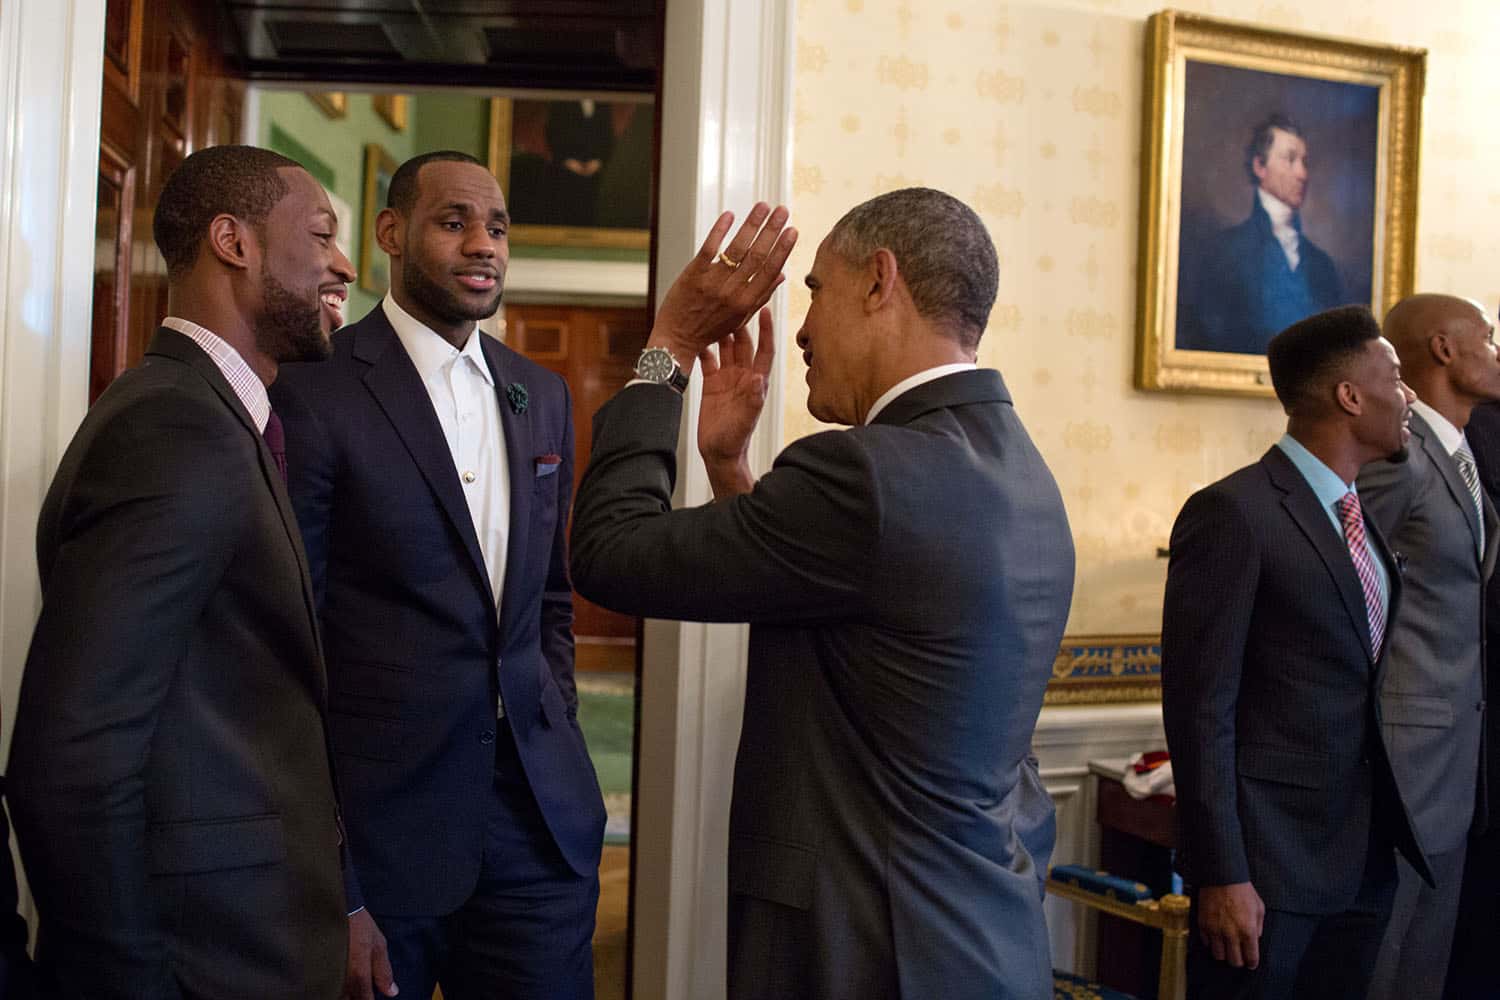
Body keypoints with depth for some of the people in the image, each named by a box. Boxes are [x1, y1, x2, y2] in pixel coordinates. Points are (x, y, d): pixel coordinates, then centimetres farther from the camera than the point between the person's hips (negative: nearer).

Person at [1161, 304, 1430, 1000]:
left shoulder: (1359, 514, 11)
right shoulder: (1233, 513, -15)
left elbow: (1360, 686, 14)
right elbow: (1200, 706, -17)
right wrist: (1221, 874, -17)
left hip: (1366, 854, 8)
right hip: (1268, 852, -7)